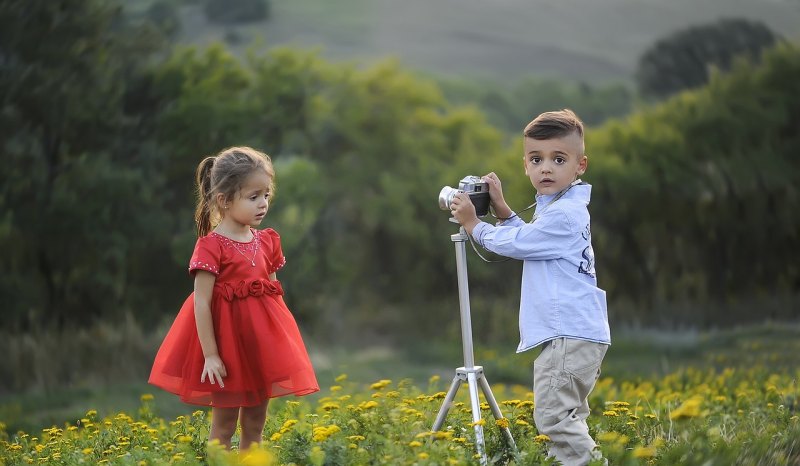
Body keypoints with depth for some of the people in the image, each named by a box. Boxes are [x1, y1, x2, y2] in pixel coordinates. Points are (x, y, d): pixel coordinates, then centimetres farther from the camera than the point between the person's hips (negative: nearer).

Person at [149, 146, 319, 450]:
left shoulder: (266, 241, 5)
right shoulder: (211, 246, -15)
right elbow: (201, 303, -16)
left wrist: (277, 339, 10)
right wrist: (210, 355, -19)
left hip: (263, 339, 6)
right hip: (227, 339, -6)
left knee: (255, 423, 11)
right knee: (223, 424, 2)